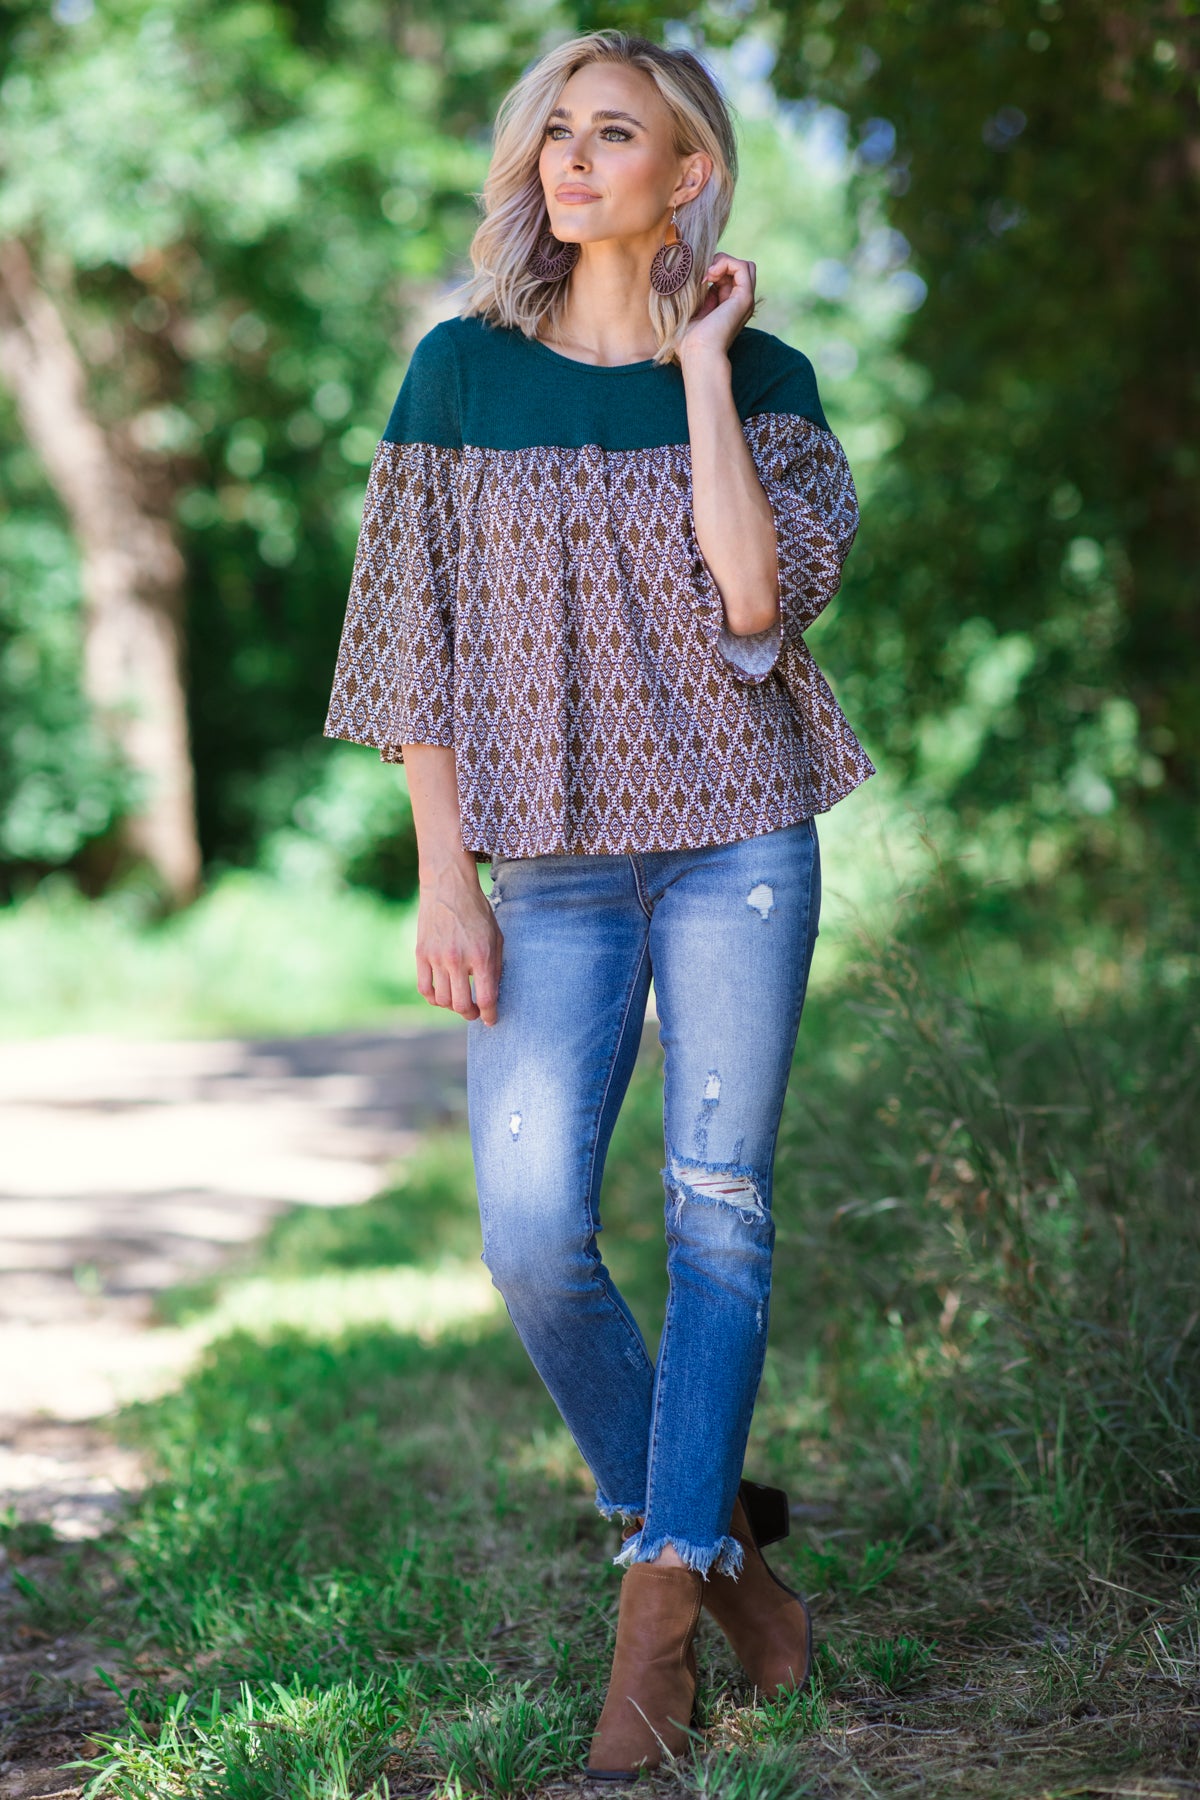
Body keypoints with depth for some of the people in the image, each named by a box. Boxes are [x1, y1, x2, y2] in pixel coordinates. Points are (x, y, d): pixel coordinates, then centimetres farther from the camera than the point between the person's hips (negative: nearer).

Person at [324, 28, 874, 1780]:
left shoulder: (764, 374, 3)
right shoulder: (462, 370, 4)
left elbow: (756, 598, -14)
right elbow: (420, 641, 3)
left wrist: (700, 362, -9)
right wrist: (443, 881, -4)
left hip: (736, 845, 0)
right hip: (551, 865, 1)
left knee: (719, 1206, -4)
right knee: (529, 1227, -12)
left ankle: (661, 1593, 4)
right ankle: (708, 1520, 11)